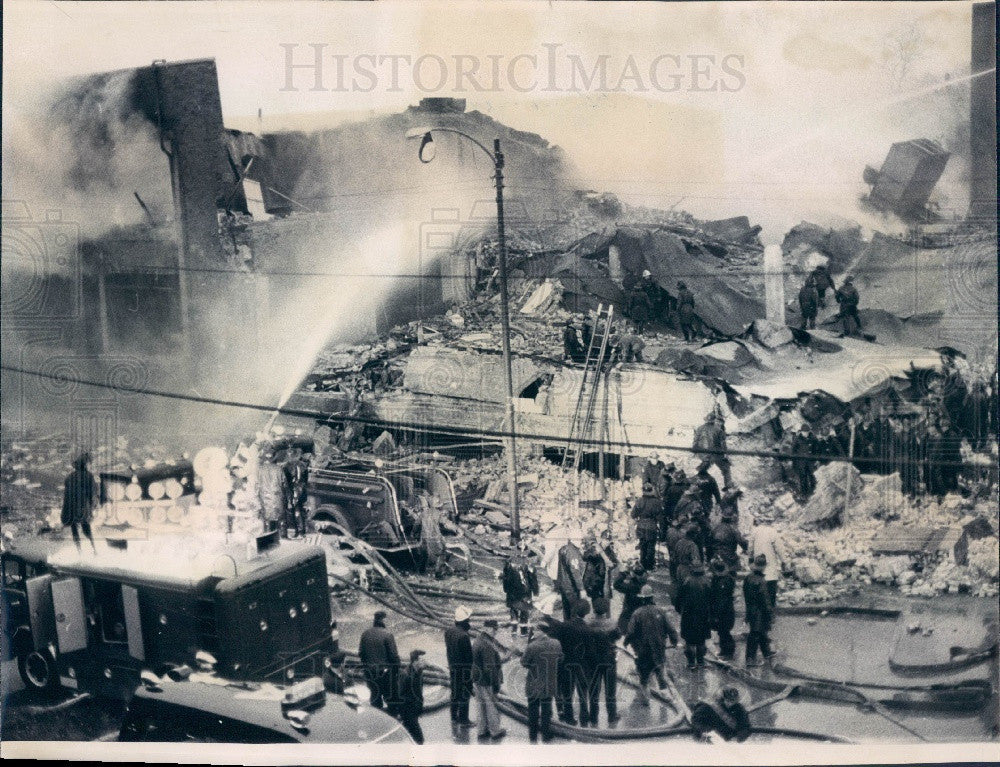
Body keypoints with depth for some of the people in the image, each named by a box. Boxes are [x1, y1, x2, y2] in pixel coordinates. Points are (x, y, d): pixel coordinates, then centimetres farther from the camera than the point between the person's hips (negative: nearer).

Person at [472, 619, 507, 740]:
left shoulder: (477, 641, 7)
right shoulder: (488, 646, -25)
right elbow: (490, 667, -24)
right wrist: (496, 684, -17)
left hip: (477, 680, 9)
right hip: (487, 681, -9)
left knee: (482, 705, 17)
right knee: (491, 705, 5)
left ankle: (483, 731, 26)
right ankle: (495, 731, 17)